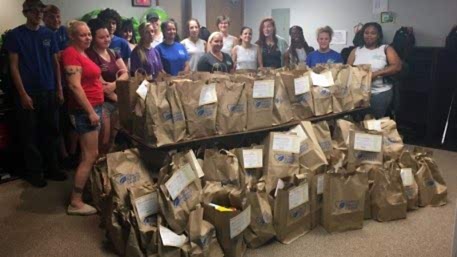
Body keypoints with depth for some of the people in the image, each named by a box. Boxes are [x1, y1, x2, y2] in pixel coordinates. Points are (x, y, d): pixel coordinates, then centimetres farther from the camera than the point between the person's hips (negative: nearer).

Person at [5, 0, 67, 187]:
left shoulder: (49, 34, 7)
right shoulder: (16, 35, -3)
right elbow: (14, 67, -5)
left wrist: (59, 89, 5)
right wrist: (23, 94, -12)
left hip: (49, 92, 4)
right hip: (28, 93, -3)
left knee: (51, 131, 10)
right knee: (30, 134, 5)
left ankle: (51, 168, 22)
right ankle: (33, 172, 17)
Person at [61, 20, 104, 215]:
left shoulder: (83, 53, 15)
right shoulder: (71, 54, -15)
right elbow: (75, 86, -22)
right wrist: (90, 111, -23)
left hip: (93, 107, 10)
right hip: (84, 110, -10)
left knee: (90, 154, 16)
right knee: (90, 156, -7)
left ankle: (83, 192, 28)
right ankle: (75, 202, 0)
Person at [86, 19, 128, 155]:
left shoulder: (113, 53, 13)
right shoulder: (90, 55, -9)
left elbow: (125, 73, 5)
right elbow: (99, 82, -15)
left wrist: (114, 84, -14)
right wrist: (115, 97, -10)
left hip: (117, 99, 7)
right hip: (102, 101, -7)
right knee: (104, 138, -7)